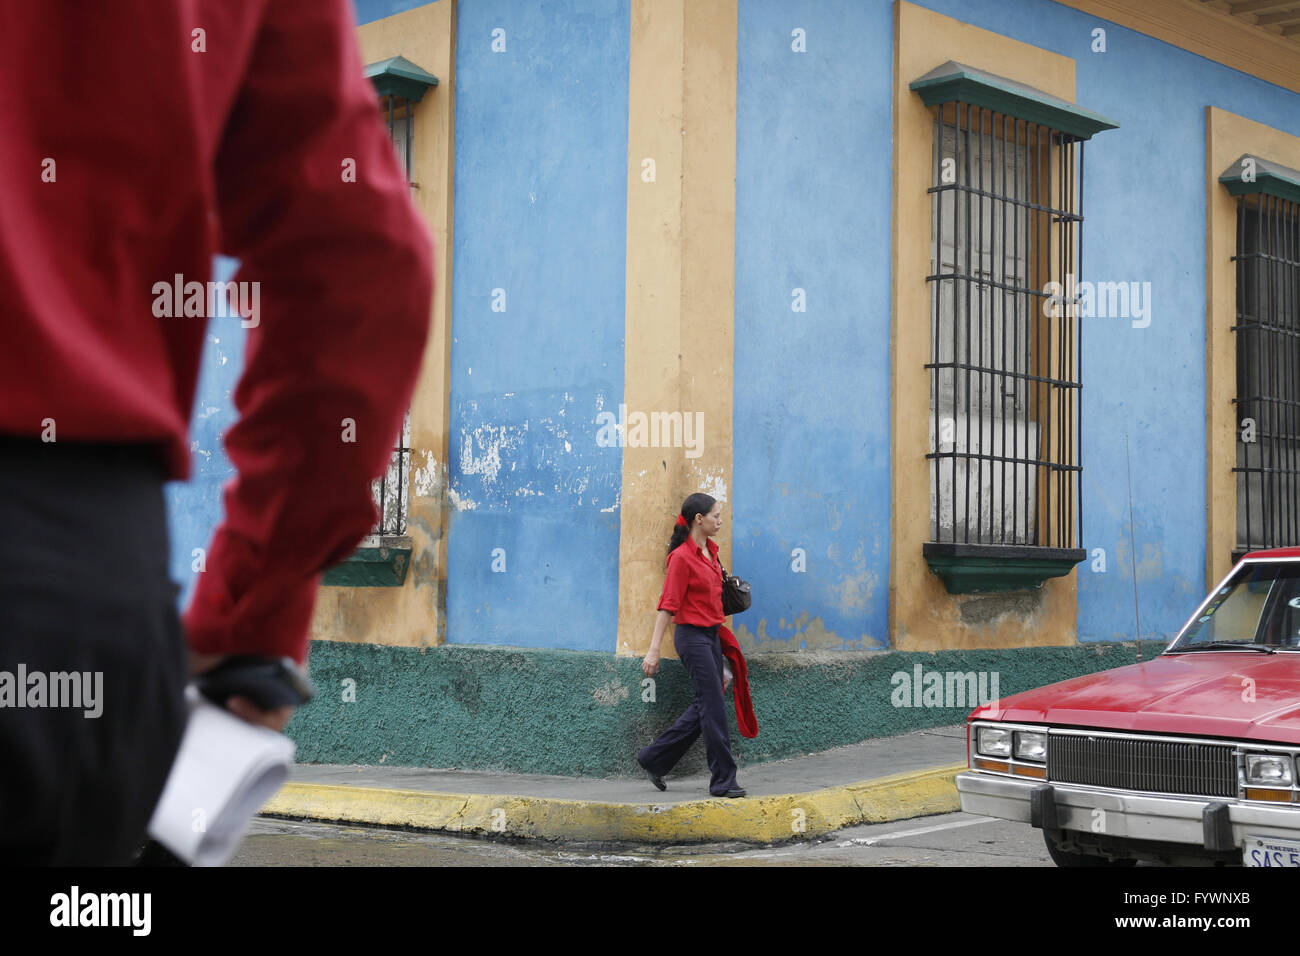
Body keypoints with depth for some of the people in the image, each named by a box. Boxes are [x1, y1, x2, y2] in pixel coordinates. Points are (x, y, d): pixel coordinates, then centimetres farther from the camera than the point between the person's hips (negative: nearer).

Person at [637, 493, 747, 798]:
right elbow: (668, 604, -16)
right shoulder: (682, 557, -14)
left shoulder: (711, 550, 11)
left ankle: (654, 758, 23)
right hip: (692, 636, -9)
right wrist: (654, 649, -18)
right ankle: (723, 781, 1)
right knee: (713, 707, -6)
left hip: (711, 635, 9)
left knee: (705, 705, 12)